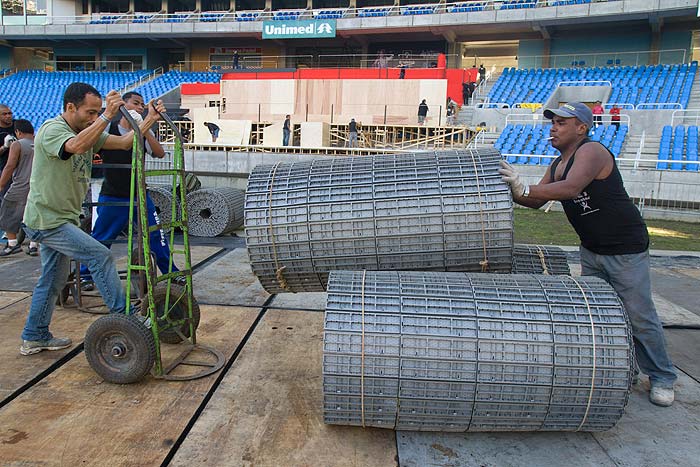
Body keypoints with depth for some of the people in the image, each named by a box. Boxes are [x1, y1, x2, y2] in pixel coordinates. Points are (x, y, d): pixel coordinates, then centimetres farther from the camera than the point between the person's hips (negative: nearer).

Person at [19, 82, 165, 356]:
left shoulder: (87, 131, 8)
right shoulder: (52, 129, -16)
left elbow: (123, 142, 0)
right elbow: (77, 146, -39)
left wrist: (150, 120, -10)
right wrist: (107, 116, -44)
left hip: (60, 218, 10)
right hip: (47, 218, -10)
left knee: (53, 281, 16)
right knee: (100, 256, -15)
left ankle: (34, 338, 28)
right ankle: (123, 314, -6)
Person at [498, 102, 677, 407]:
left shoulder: (592, 152, -21)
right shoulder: (557, 166, 7)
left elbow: (571, 188, -37)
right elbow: (538, 201, 8)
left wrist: (524, 187, -38)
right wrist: (512, 192, -9)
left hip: (626, 250, -9)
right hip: (591, 250, 9)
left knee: (639, 316, -1)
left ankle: (662, 378, 17)